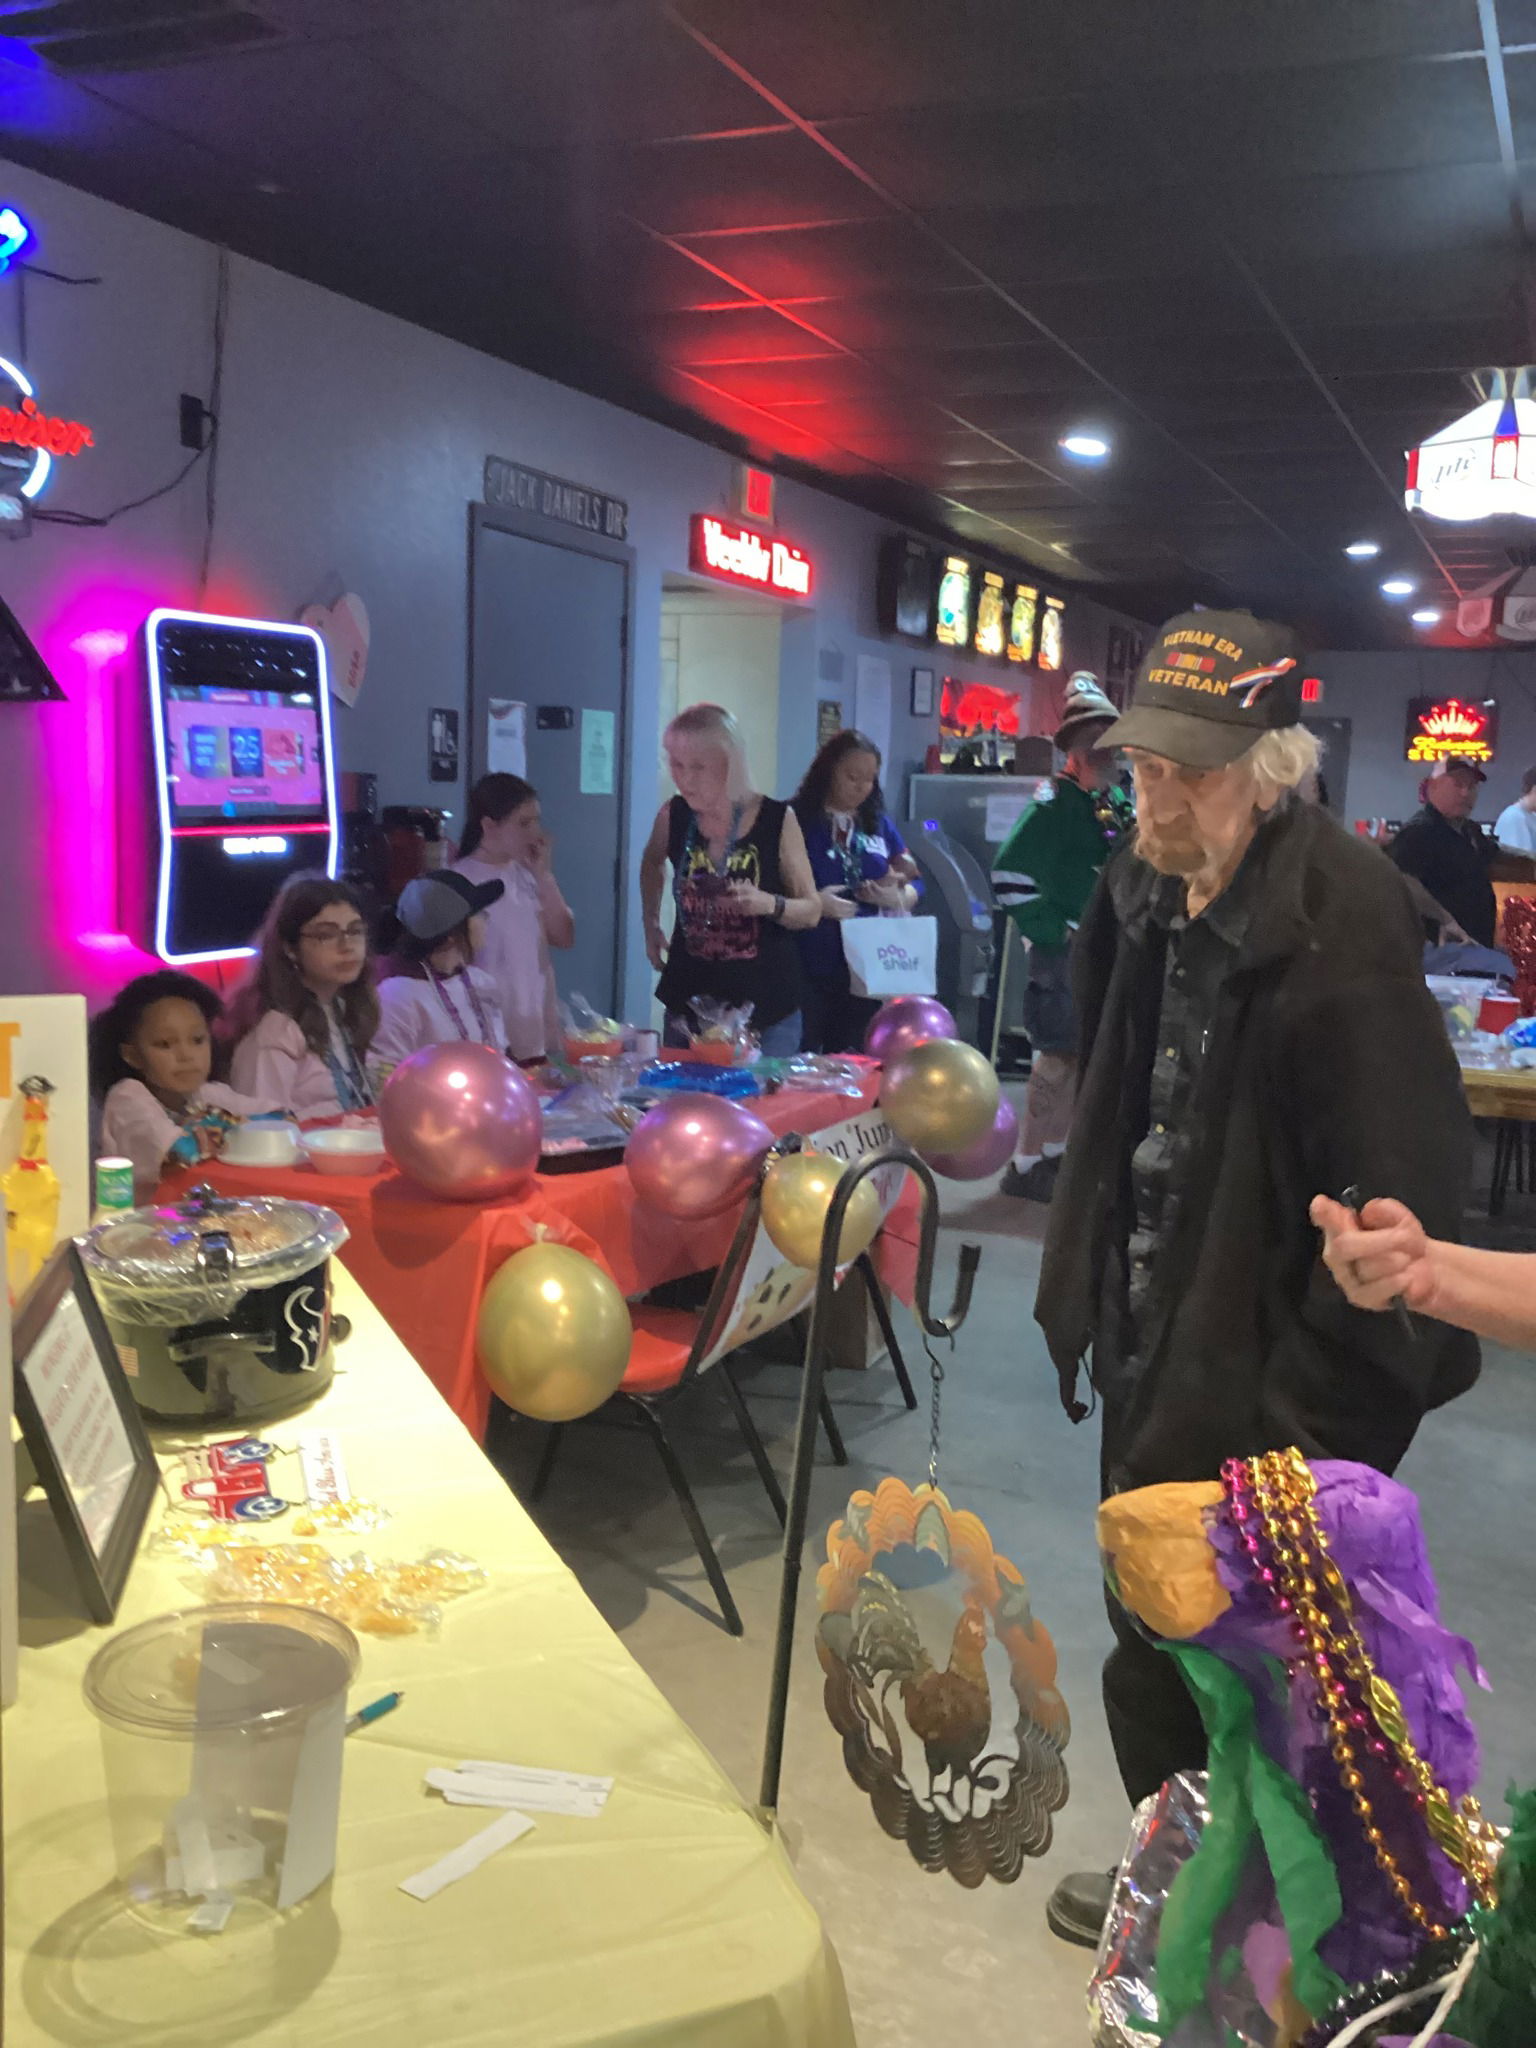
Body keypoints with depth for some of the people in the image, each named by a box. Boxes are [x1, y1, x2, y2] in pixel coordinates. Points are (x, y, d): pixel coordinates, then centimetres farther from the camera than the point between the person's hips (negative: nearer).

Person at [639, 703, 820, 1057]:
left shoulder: (777, 820, -10)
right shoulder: (674, 816, -3)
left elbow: (812, 910, -5)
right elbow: (652, 864, 21)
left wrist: (768, 904, -22)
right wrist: (651, 925, 12)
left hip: (766, 1004, -2)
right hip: (690, 998, 2)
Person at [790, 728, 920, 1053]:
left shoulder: (879, 825, 13)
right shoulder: (798, 820, -3)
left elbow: (913, 886, 16)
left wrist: (897, 898, -7)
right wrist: (813, 903, -23)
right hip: (808, 967, -5)